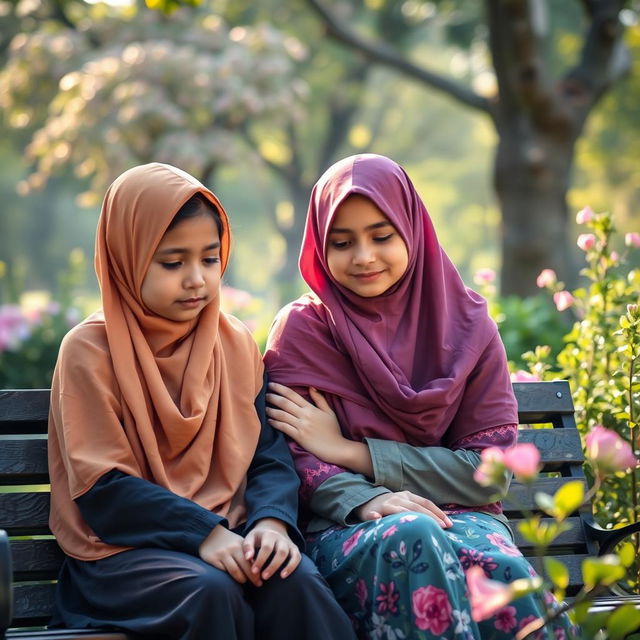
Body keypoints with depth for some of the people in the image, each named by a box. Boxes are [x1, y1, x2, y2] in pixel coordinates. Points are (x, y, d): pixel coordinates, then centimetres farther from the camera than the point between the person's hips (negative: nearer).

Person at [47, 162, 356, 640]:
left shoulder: (236, 343, 10)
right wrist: (203, 532, -21)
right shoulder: (90, 350, -4)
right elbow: (102, 487, -10)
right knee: (212, 592, -34)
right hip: (124, 549, -3)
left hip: (227, 536, 4)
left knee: (294, 581, -28)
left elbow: (270, 454, 5)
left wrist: (272, 520, -17)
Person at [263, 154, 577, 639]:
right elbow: (294, 460, 0)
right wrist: (366, 502, -23)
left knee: (500, 566, -36)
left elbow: (492, 469, 2)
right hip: (344, 532, -1)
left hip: (458, 516, 1)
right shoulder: (302, 329, 7)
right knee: (411, 538, -37)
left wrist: (350, 451, -5)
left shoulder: (467, 325, 9)